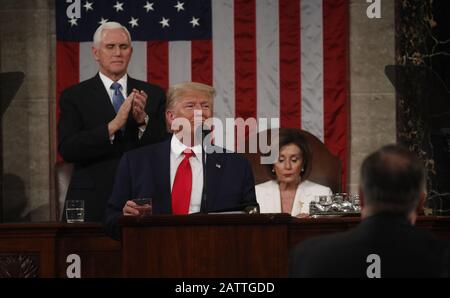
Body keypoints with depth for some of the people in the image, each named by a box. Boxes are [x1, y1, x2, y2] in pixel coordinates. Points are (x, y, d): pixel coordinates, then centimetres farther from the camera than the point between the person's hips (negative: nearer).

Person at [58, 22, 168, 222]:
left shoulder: (153, 94, 9)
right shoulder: (74, 97, 2)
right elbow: (67, 150, -10)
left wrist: (143, 119, -16)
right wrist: (113, 125, -20)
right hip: (93, 204, -2)